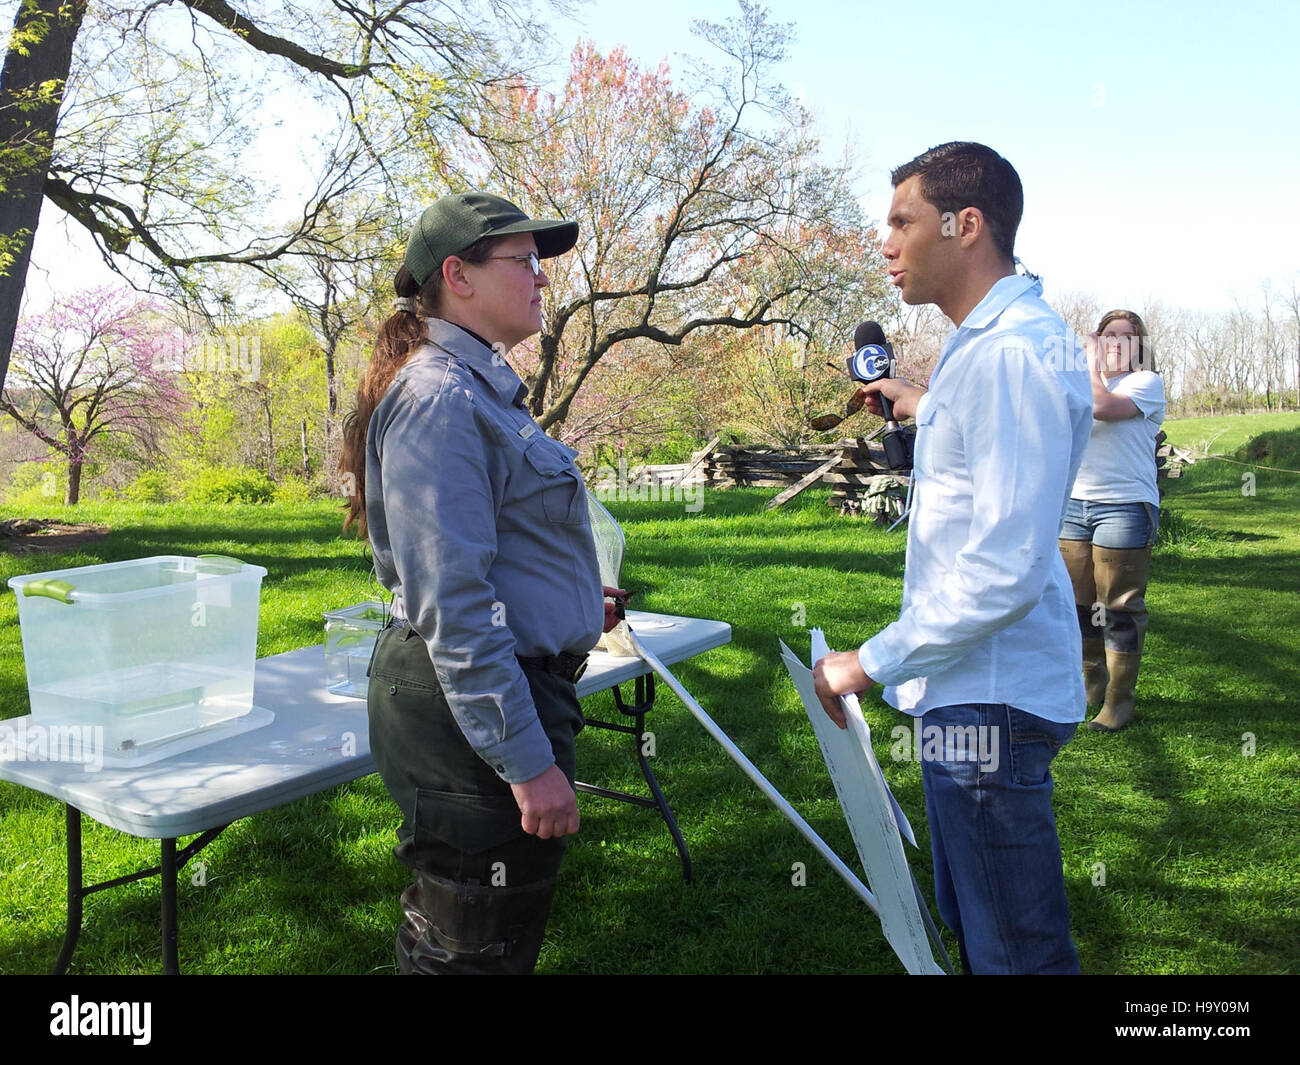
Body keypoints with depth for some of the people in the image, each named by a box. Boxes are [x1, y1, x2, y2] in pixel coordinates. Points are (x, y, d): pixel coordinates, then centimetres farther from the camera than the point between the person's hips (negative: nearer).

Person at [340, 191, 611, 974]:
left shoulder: (479, 385, 13)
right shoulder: (441, 397, -20)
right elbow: (453, 602, -26)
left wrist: (569, 605, 30)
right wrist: (526, 758, -25)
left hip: (512, 681, 10)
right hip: (479, 708, -10)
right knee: (477, 947, 7)